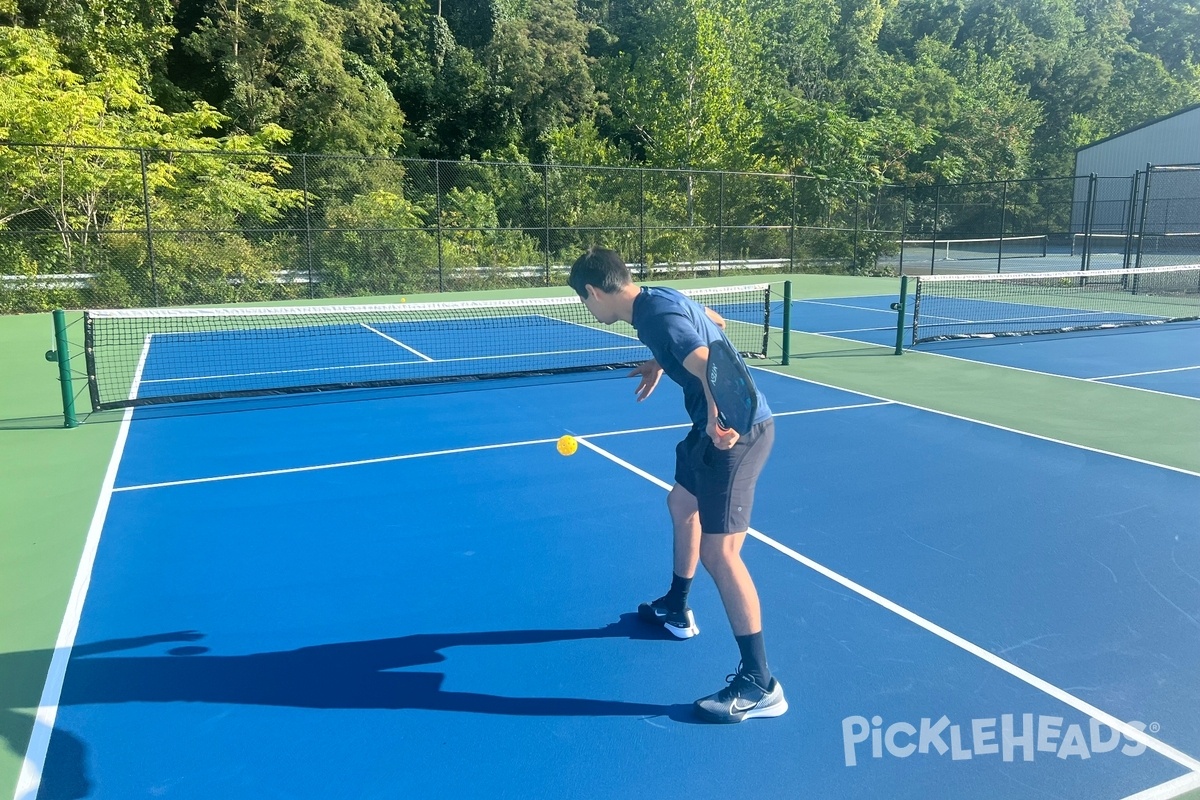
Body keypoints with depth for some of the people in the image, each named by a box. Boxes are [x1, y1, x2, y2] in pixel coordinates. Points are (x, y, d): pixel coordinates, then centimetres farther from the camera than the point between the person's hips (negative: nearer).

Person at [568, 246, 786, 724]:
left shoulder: (656, 316, -20)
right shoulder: (659, 299, 10)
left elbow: (711, 367, -32)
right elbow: (714, 324, 27)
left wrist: (718, 422, -40)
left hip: (735, 430, -11)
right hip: (719, 424, 11)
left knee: (718, 552, -10)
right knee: (682, 504, 26)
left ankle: (759, 685, 0)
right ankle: (675, 610, 46)